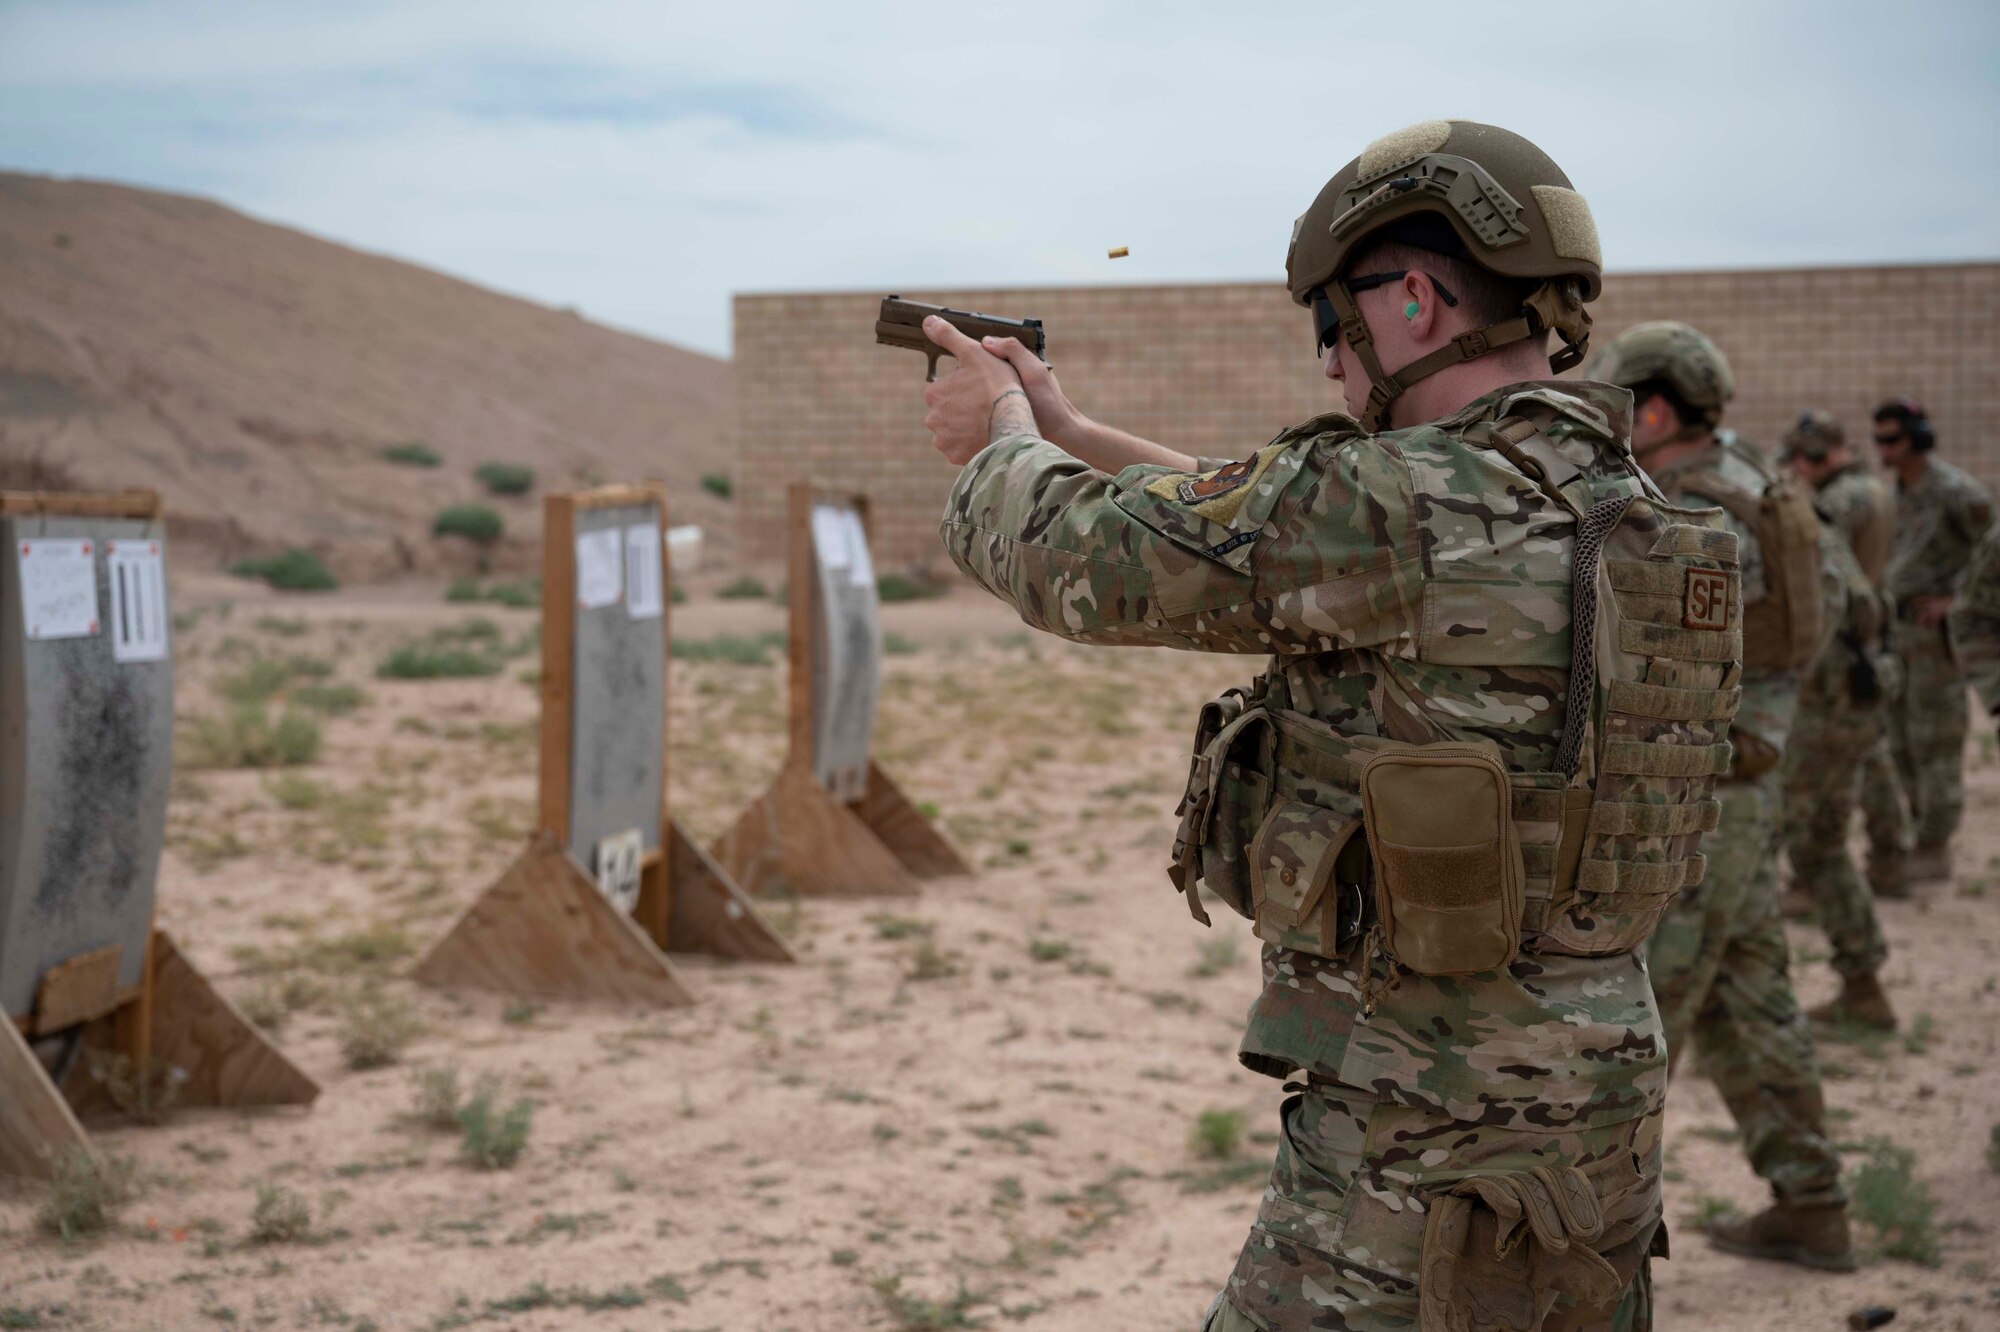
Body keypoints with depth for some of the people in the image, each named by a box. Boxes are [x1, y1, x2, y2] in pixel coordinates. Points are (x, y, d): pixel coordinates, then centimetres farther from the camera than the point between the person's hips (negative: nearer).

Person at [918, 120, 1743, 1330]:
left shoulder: (1397, 505, -20)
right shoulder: (1617, 504, 7)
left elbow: (1079, 560, -8)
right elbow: (1254, 527, 19)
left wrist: (1005, 441, 13)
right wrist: (1065, 430, 26)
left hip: (1428, 1157, -8)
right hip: (1600, 1114, 9)